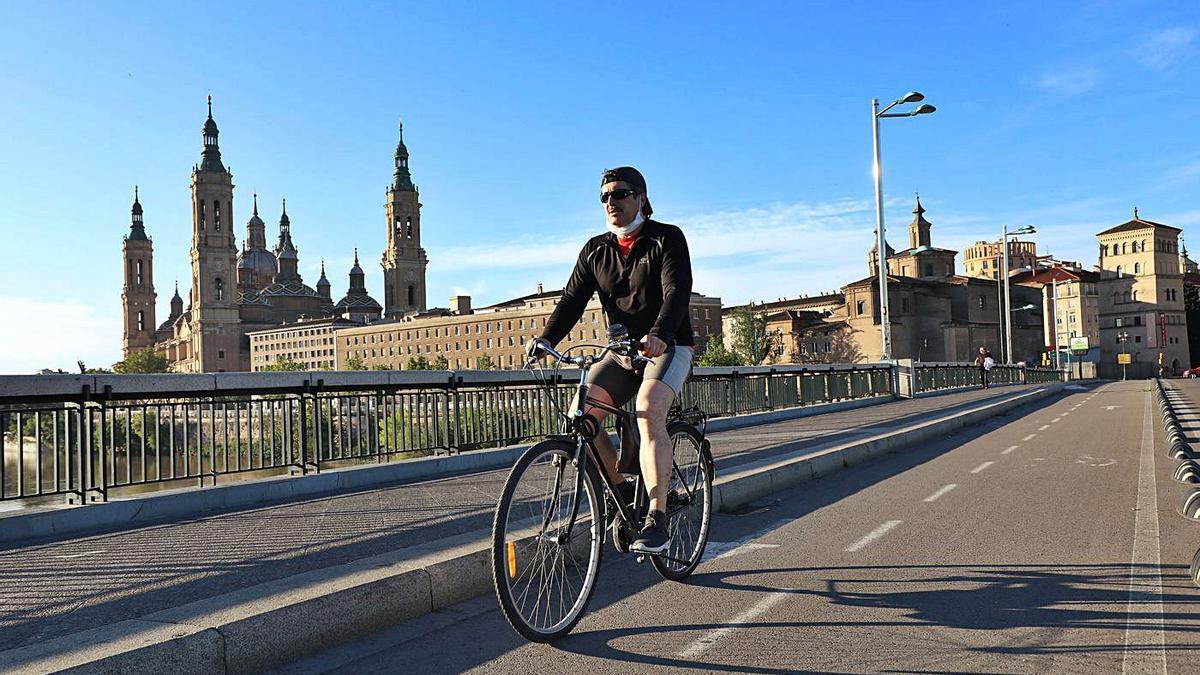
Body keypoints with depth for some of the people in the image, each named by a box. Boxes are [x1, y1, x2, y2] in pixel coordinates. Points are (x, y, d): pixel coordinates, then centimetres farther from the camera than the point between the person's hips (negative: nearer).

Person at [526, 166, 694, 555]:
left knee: (649, 412, -31)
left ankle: (657, 519, -30)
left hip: (668, 347, -5)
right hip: (622, 352, 5)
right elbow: (573, 299, -2)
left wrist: (658, 335, -41)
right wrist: (546, 339, -21)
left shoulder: (667, 239, -6)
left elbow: (677, 291, -21)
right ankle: (621, 492, 6)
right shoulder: (595, 250, 7)